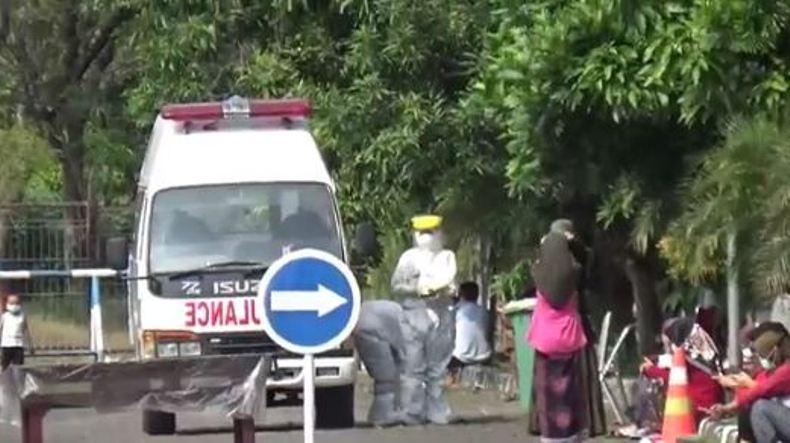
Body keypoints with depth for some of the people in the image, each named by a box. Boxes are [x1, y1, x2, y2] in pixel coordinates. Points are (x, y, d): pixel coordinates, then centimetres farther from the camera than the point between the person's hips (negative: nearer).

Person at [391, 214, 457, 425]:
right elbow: (396, 285, 4)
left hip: (442, 314, 2)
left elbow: (451, 283, 17)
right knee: (413, 367, -7)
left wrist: (449, 289, -6)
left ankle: (437, 413, 7)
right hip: (415, 312, -2)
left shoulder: (447, 257, 16)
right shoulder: (409, 257, 10)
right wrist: (418, 288, -11)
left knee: (438, 368, 3)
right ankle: (412, 413, -7)